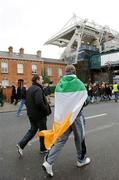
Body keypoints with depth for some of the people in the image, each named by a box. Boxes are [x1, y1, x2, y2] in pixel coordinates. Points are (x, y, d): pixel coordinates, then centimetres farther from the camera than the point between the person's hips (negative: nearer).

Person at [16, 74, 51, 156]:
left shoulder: (29, 89, 10)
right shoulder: (38, 89, -21)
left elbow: (27, 101, 15)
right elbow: (39, 103, -30)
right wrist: (47, 110, -17)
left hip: (31, 114, 9)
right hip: (39, 114, -8)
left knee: (32, 129, 21)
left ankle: (21, 144, 13)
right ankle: (43, 148, 26)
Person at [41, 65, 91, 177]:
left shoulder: (59, 84, -1)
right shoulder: (79, 84, -13)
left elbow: (57, 101, 5)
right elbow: (85, 100, -5)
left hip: (63, 116, 4)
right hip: (76, 116, -3)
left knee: (60, 139, 13)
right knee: (79, 138, 17)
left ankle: (48, 162, 9)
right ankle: (81, 160, 37)